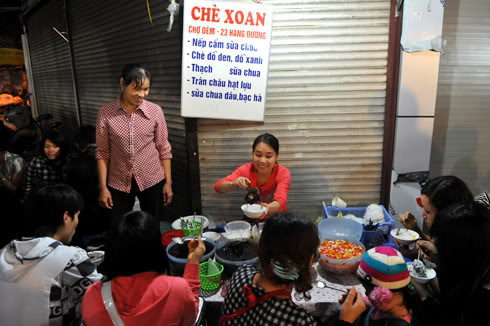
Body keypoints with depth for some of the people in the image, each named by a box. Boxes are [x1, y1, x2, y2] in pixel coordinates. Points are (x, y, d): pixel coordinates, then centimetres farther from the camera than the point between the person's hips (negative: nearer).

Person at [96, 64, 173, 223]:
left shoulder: (155, 111, -7)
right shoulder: (106, 113, -7)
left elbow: (164, 149, -2)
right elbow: (102, 153, -2)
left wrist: (168, 182, -1)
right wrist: (103, 187, -3)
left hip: (152, 181, 0)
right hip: (119, 183, 0)